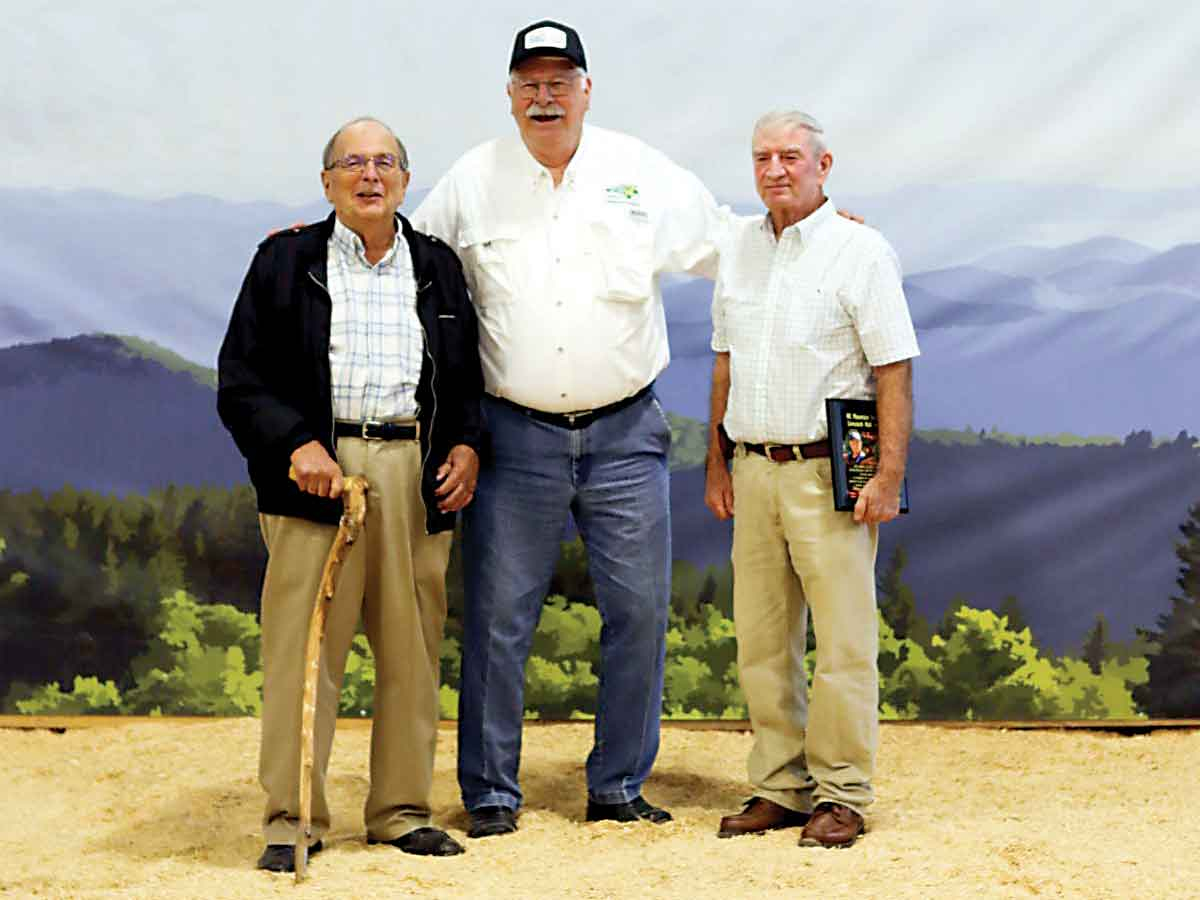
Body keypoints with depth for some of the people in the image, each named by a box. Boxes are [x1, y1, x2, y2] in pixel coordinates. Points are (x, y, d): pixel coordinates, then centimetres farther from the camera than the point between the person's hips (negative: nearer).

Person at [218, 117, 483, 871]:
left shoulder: (438, 266, 17)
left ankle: (402, 811, 16)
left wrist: (466, 443, 3)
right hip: (317, 468, -3)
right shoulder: (285, 262, 8)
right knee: (302, 646, -6)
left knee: (412, 649, 5)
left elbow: (467, 375, 21)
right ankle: (292, 820, 2)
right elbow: (242, 380, 3)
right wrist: (295, 444, -11)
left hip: (418, 471, 3)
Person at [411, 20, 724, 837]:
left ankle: (619, 787, 16)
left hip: (625, 432, 1)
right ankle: (491, 793, 12)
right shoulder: (471, 183, 5)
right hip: (516, 436, -1)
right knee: (498, 617, 0)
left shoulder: (643, 173, 5)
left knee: (640, 610, 2)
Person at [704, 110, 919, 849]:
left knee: (844, 642, -3)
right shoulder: (739, 247, 13)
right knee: (761, 643, 8)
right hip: (755, 471, 6)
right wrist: (716, 462, 17)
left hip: (829, 472, -6)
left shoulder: (861, 251, -5)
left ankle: (841, 795, 5)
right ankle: (780, 788, 17)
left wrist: (889, 475, -14)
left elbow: (894, 370, -8)